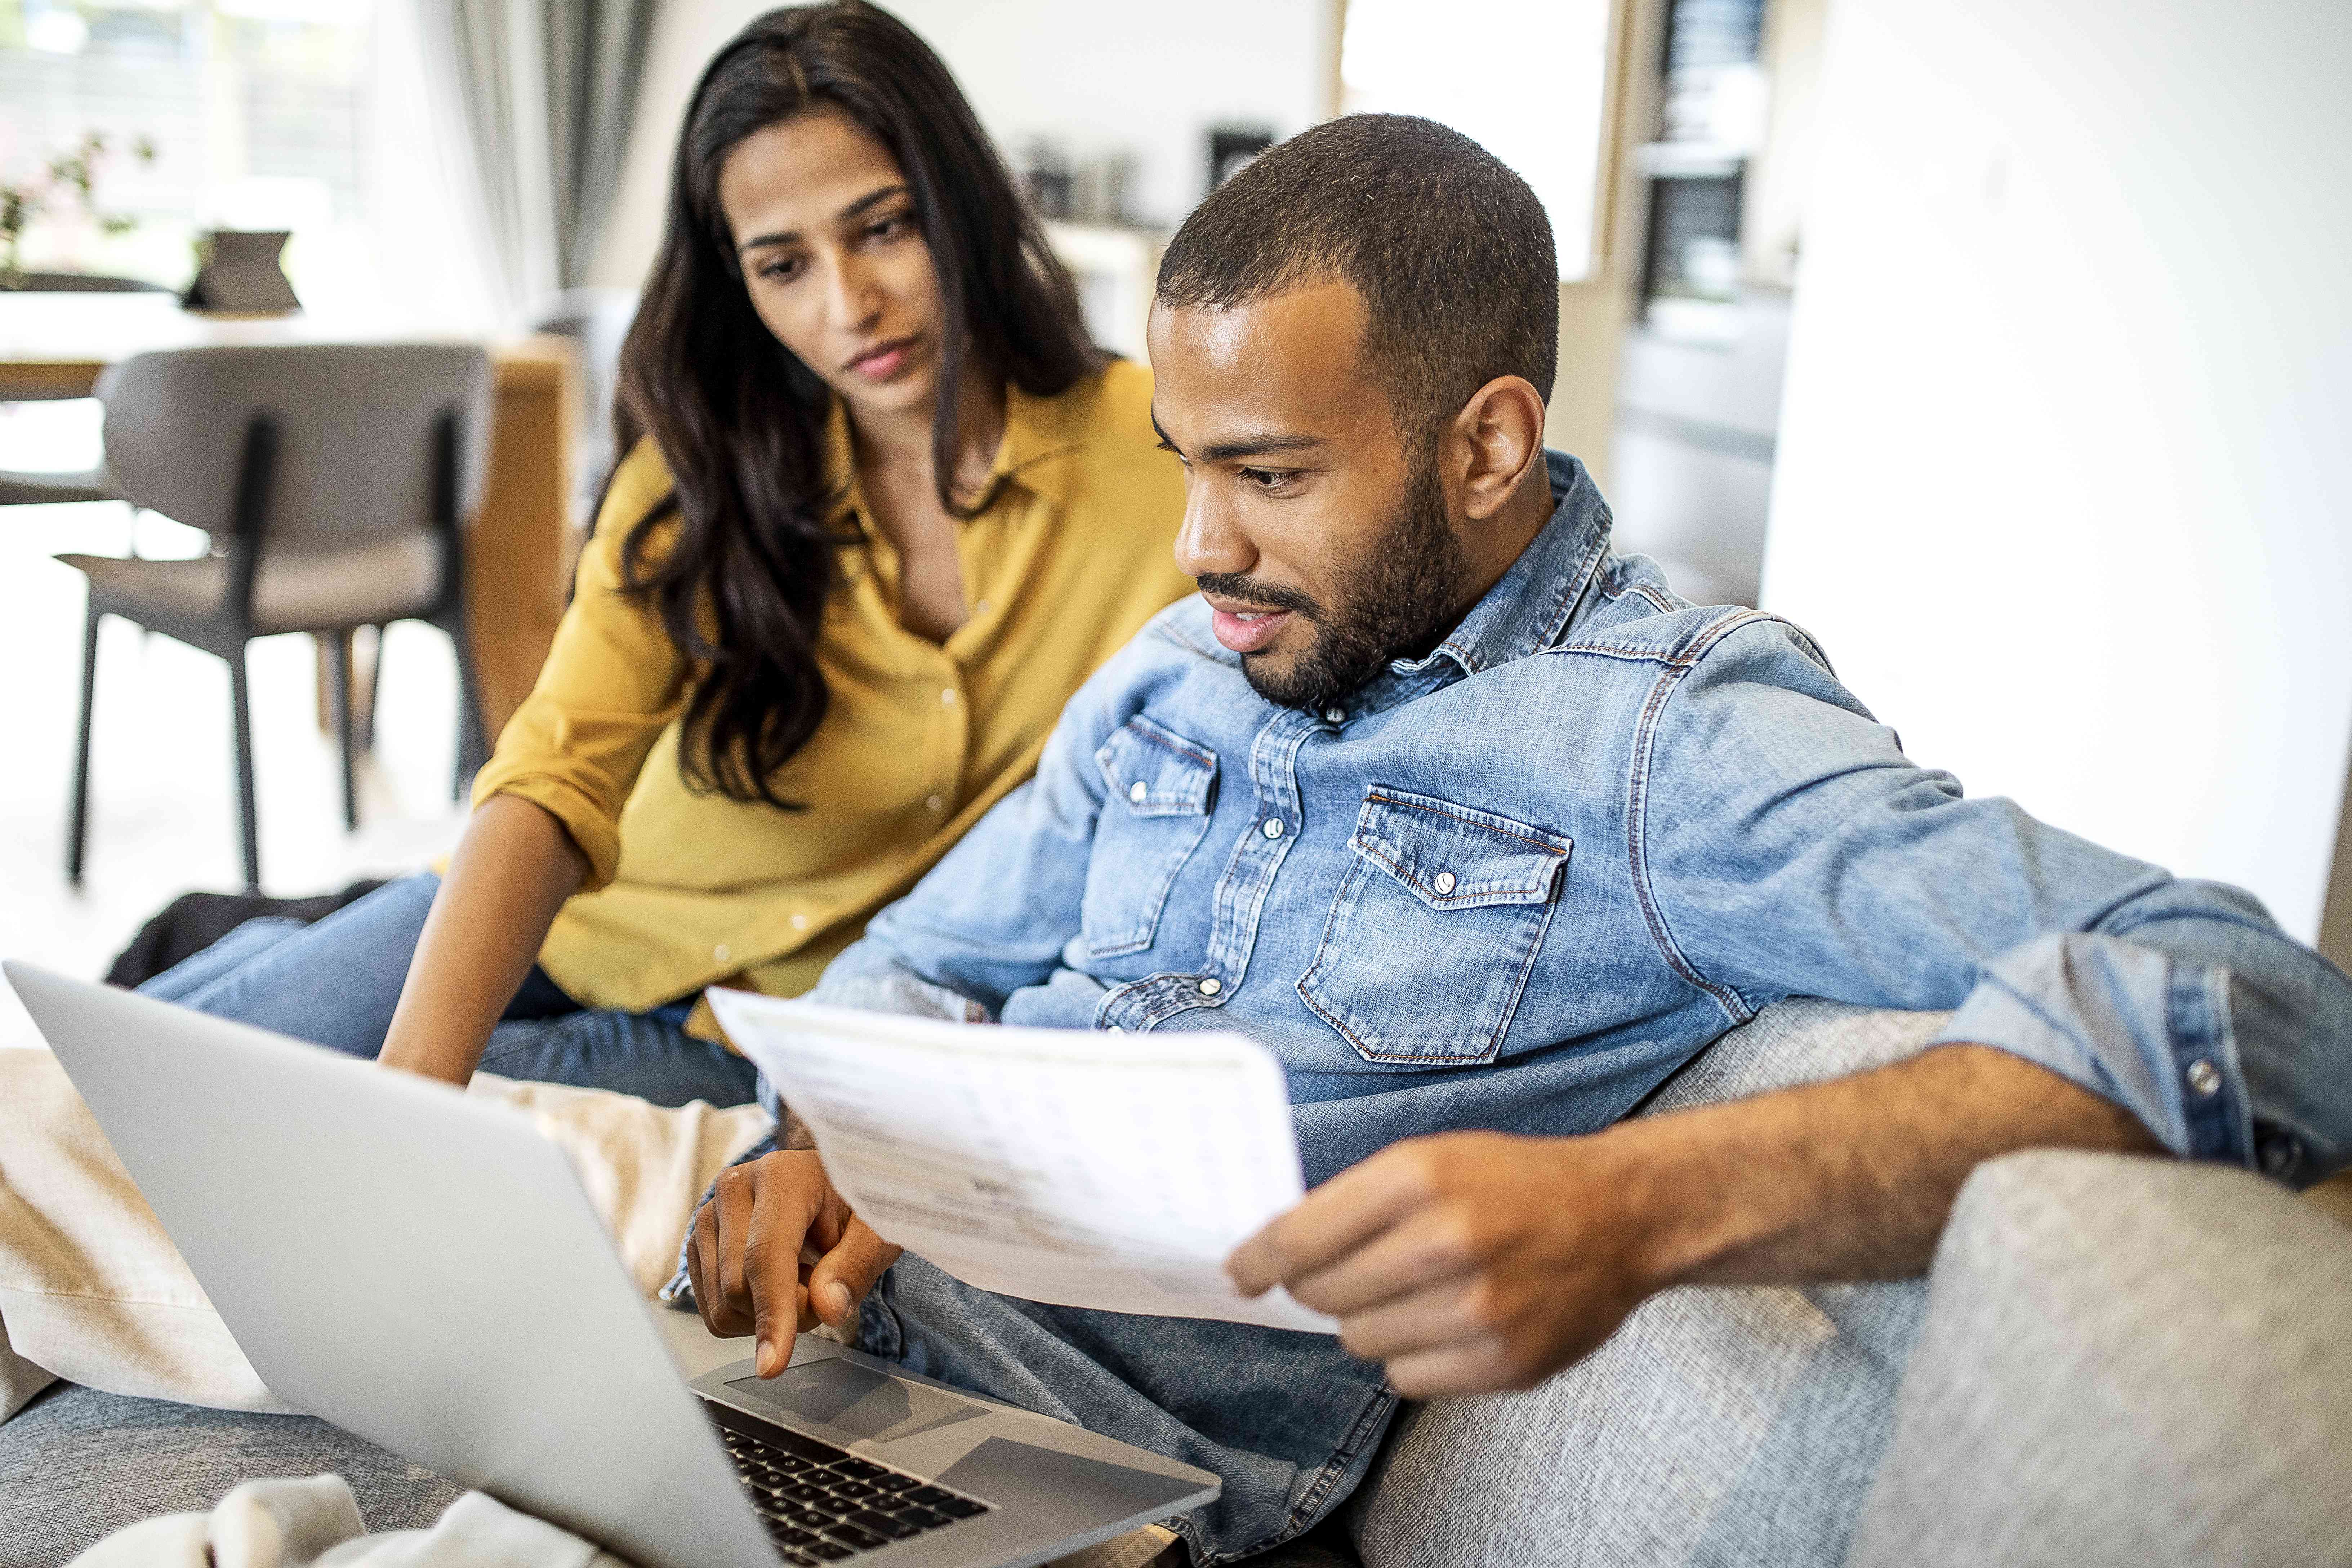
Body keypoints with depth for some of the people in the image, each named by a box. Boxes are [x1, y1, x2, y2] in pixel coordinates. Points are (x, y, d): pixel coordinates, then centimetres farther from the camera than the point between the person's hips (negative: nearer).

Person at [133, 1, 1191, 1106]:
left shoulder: (1144, 453, -14)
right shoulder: (701, 473, -10)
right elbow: (555, 778, -23)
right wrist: (412, 1078, -40)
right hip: (601, 916, 2)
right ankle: (263, 948, 26)